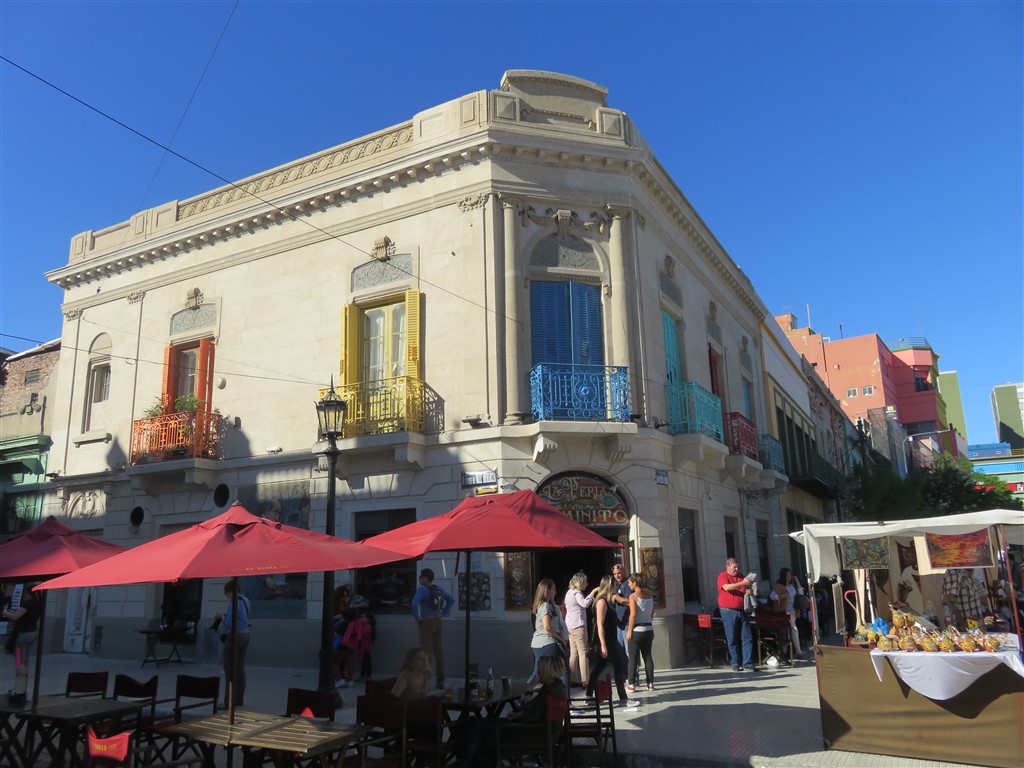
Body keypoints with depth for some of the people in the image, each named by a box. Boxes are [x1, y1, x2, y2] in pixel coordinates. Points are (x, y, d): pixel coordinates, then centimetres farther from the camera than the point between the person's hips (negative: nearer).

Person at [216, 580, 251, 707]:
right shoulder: (245, 600, 9)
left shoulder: (234, 603, -18)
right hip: (245, 636, 9)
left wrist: (222, 616, -1)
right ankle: (239, 700, 20)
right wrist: (226, 615, 12)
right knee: (240, 669, 14)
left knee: (230, 670, -2)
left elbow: (228, 623, -20)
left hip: (234, 637, -9)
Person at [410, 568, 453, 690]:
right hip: (438, 622, 6)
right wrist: (443, 614, 14)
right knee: (439, 652, 9)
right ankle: (441, 681, 13)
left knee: (427, 653, -3)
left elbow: (415, 604, -28)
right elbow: (451, 600, 15)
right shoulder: (438, 589, 8)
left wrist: (417, 618, -13)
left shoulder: (422, 589, -13)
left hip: (426, 623, -6)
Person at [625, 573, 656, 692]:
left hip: (637, 630, -5)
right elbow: (652, 613, 10)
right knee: (647, 656, 11)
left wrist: (629, 630, -13)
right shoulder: (649, 596, 5)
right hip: (649, 629, 5)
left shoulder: (633, 596, -12)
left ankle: (631, 684, 4)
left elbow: (633, 614, -18)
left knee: (633, 658, 2)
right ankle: (650, 683, 13)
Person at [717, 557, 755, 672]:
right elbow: (727, 587, -20)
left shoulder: (741, 577, 14)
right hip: (729, 612, -5)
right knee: (732, 640, 1)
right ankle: (736, 664, 10)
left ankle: (748, 664, 3)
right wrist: (742, 583, -23)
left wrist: (749, 590, -3)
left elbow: (747, 591, 21)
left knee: (747, 638, 0)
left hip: (742, 611, 5)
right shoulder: (723, 576, -2)